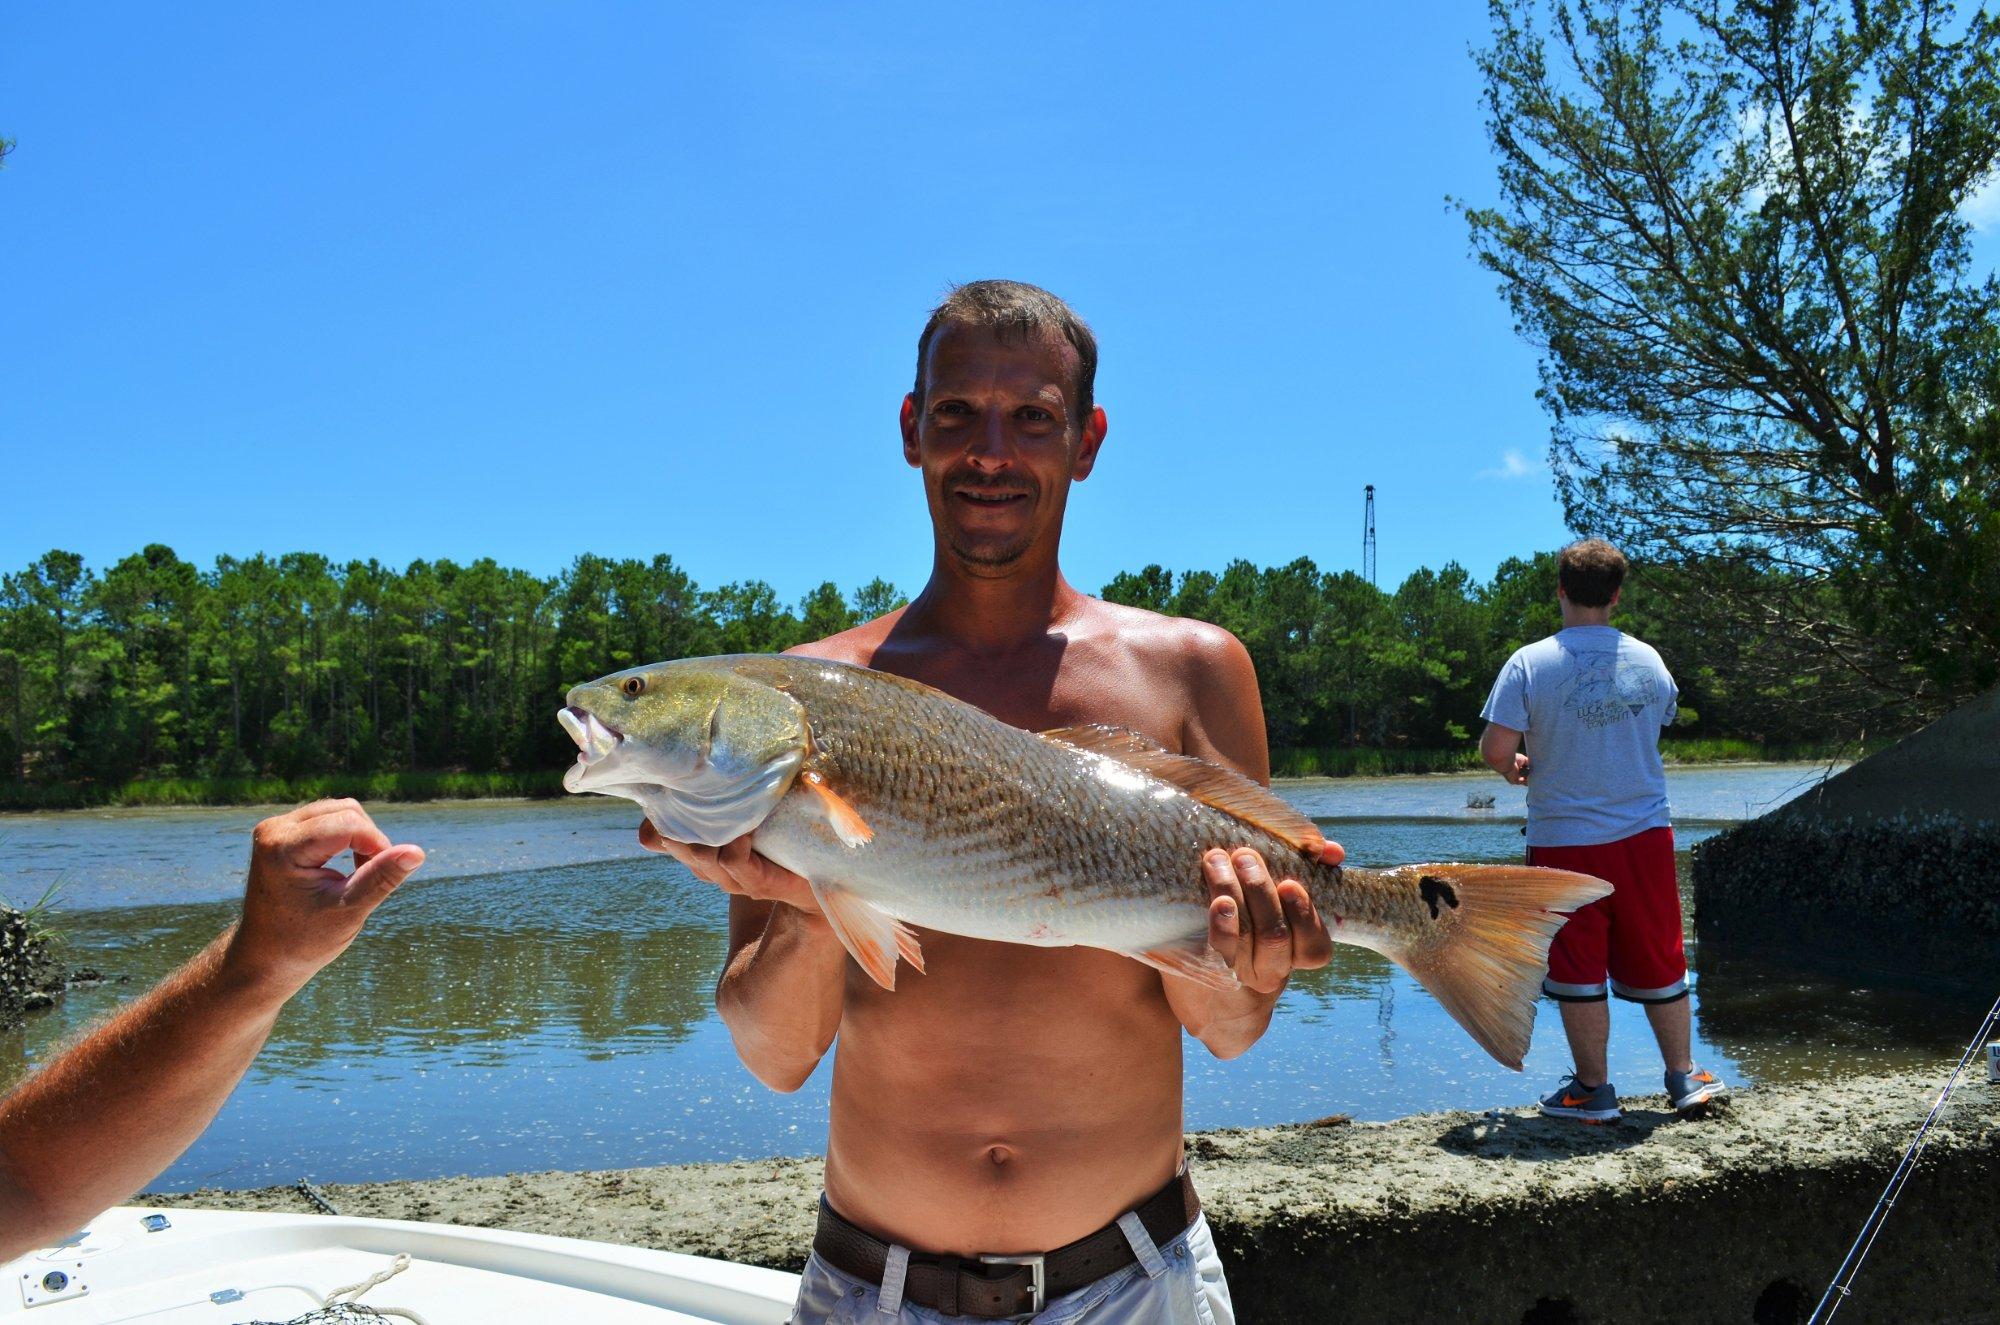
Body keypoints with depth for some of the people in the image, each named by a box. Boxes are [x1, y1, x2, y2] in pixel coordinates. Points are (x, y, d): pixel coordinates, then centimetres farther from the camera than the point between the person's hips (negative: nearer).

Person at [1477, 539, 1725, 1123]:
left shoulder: (1529, 663, -11)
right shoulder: (1647, 660, 2)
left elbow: (1495, 748, -16)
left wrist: (1514, 767, 8)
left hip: (1564, 840, -3)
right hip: (1644, 834, 3)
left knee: (1578, 967, 7)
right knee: (1658, 959, 15)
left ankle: (1593, 1090, 15)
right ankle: (1684, 1077, 25)